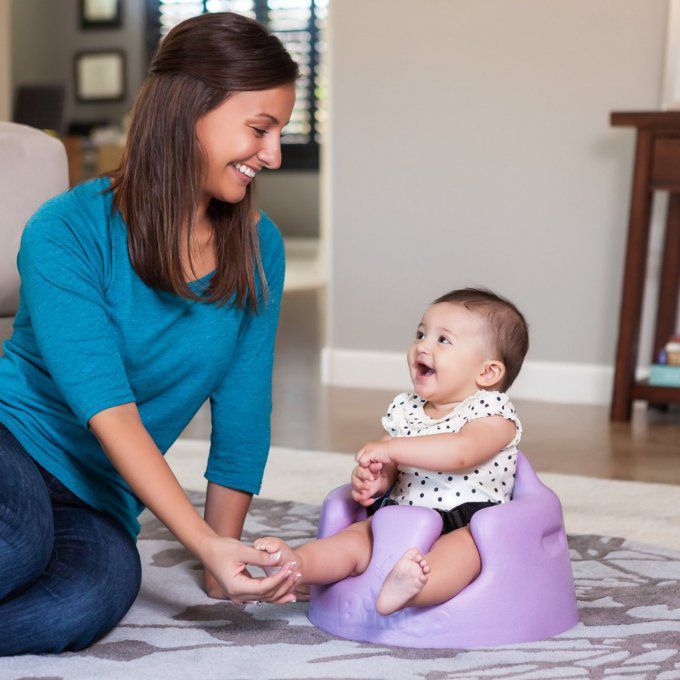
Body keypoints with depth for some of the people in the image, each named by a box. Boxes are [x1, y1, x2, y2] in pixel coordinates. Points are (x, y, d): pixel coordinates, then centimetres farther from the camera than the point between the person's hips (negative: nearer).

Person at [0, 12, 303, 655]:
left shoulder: (257, 247, 2)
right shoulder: (68, 230, -14)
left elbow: (241, 412, 4)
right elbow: (107, 409, -22)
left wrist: (223, 563, 5)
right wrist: (206, 544, -29)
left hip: (95, 499, 5)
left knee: (98, 593, -31)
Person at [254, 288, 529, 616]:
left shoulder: (493, 411, -6)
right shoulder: (405, 408, 14)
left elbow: (461, 452, -26)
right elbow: (389, 469, 15)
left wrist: (392, 448, -24)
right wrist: (373, 477, -11)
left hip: (467, 524, -6)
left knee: (464, 545, -36)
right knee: (355, 536, -17)